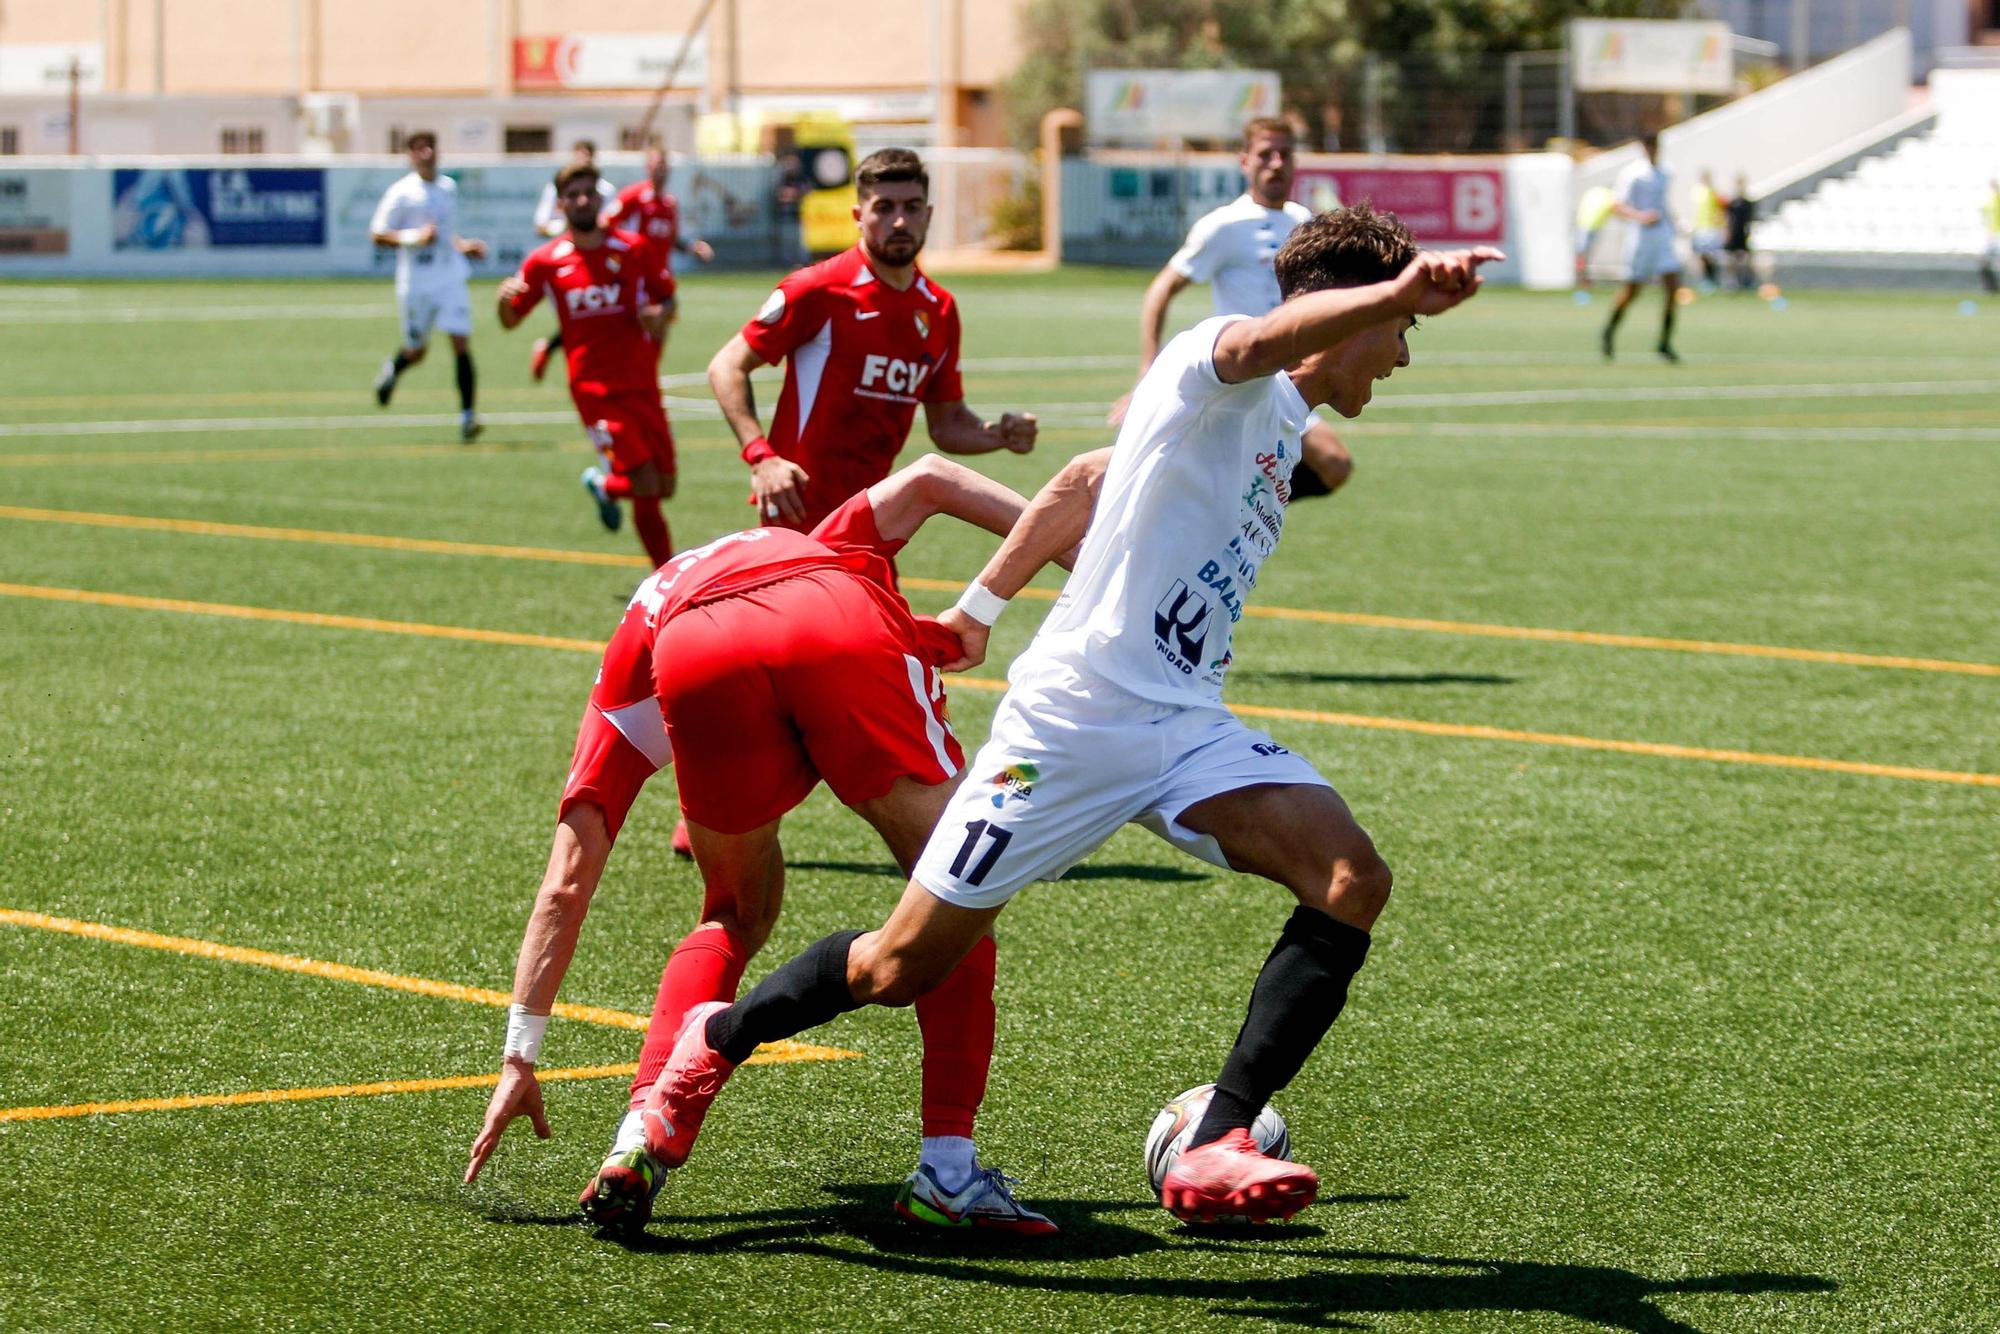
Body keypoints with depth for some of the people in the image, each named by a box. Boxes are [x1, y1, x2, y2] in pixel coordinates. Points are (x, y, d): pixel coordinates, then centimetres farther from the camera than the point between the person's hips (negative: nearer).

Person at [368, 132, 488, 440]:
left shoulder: (449, 187, 11)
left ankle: (467, 416, -10)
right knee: (417, 351, 9)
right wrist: (414, 238, -20)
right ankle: (393, 369, 45)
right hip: (415, 284, -3)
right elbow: (377, 235, -8)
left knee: (462, 343, -11)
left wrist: (462, 245, 10)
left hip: (450, 279, 3)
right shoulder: (401, 193, -8)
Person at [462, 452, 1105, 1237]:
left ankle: (639, 1141, 12)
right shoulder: (825, 552, 47)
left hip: (697, 666, 1)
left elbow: (566, 885, 36)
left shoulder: (631, 658, 41)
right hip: (848, 636, -1)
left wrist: (521, 1057, 38)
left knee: (736, 918, 27)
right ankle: (949, 1168, 7)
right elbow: (925, 481, 24)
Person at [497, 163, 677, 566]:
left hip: (642, 382, 3)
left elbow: (667, 297, 14)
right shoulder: (544, 261, 1)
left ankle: (605, 486, 37)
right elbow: (511, 320, 8)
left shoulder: (633, 249, 4)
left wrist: (660, 314, -10)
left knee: (664, 486, 4)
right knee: (645, 486, -14)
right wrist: (505, 300, -15)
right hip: (594, 389, -3)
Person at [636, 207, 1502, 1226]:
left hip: (1185, 726, 8)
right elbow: (1261, 340, -37)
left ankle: (1216, 1150, -21)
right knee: (898, 970, 0)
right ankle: (717, 1039, 29)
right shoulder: (1206, 367, -9)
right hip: (1073, 718, -8)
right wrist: (1399, 292, -55)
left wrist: (980, 605, 33)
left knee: (1350, 881, -18)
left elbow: (1078, 490, 27)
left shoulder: (1285, 426, 17)